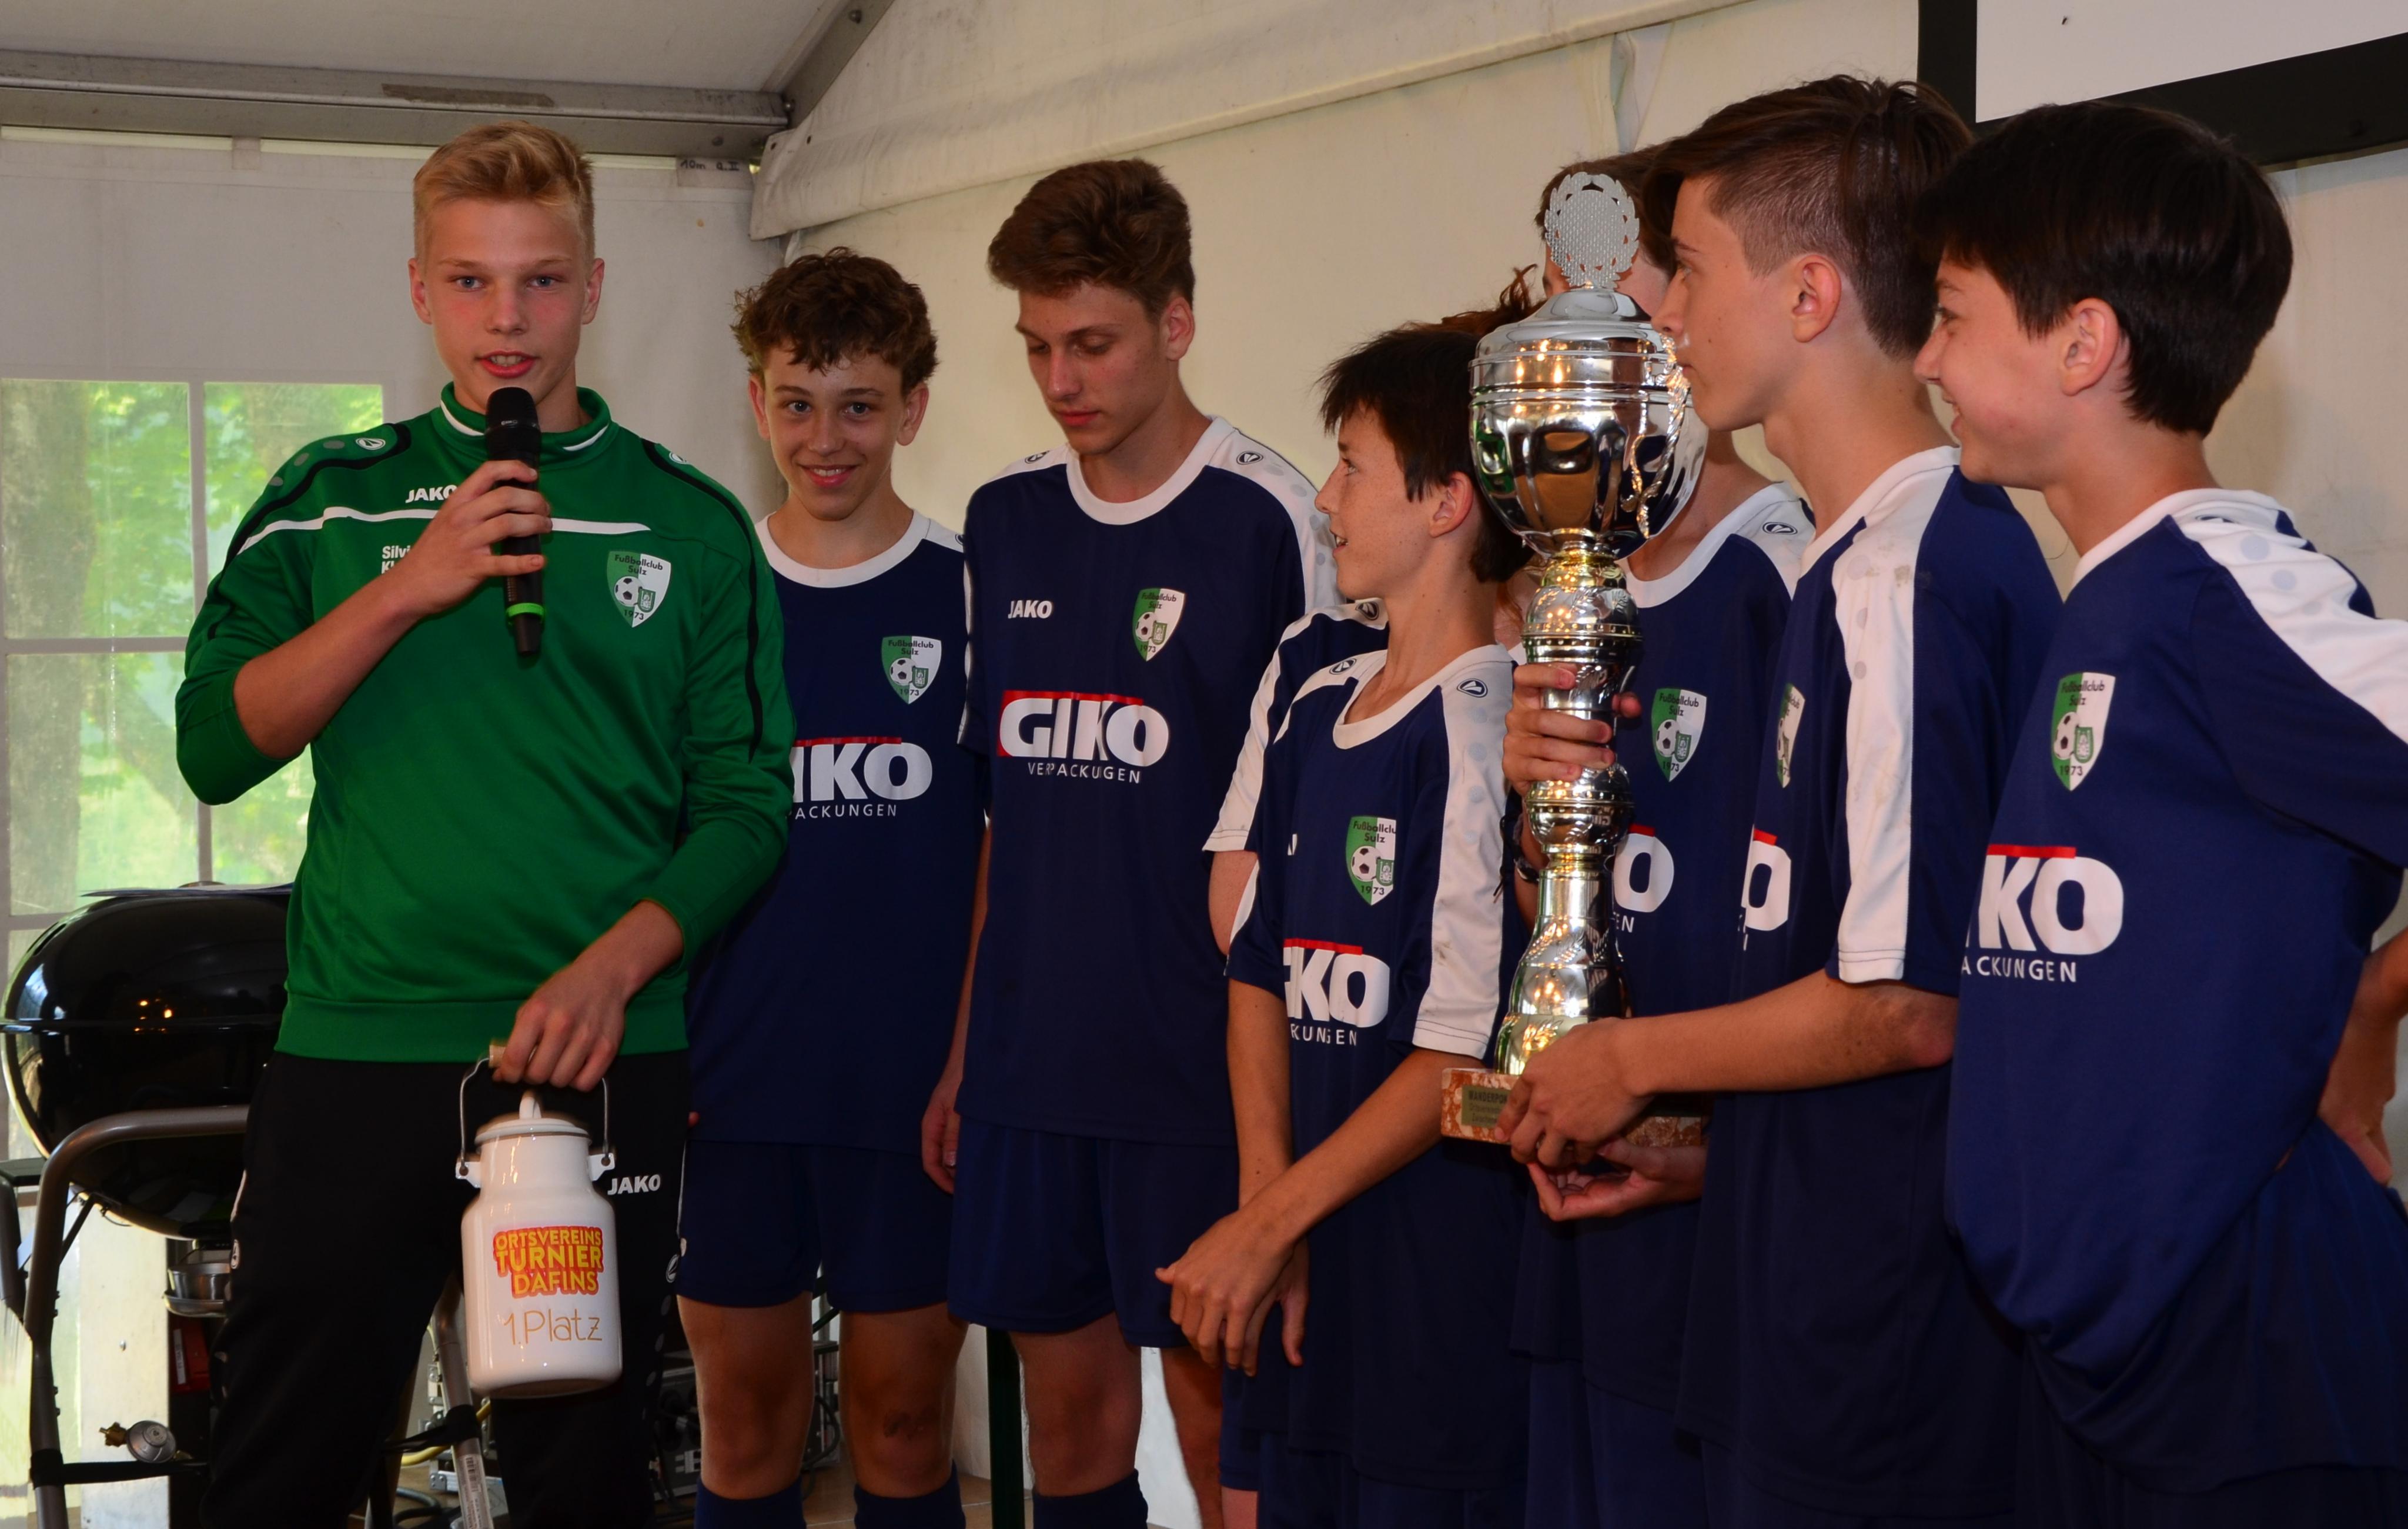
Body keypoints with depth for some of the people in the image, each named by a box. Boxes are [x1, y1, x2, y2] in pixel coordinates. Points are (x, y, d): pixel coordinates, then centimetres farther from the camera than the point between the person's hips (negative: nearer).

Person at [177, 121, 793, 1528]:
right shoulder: (329, 501, 9)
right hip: (355, 1051, 0)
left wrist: (611, 967, -14)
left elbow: (747, 805, 3)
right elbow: (215, 749, -1)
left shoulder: (691, 527, 7)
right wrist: (407, 591, -12)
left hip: (600, 1060, 0)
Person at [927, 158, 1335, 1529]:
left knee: (1218, 1411, 1)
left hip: (1200, 1058, -5)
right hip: (1032, 1057, 5)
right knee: (1070, 1405, 12)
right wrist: (961, 1048, 13)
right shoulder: (1006, 521, 9)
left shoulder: (1269, 521, -8)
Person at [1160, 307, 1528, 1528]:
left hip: (1443, 1288, -7)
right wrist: (1268, 1197, -1)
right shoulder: (1317, 711, 11)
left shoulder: (1485, 727, -14)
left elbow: (1466, 1044, -18)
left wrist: (1267, 1223, -11)